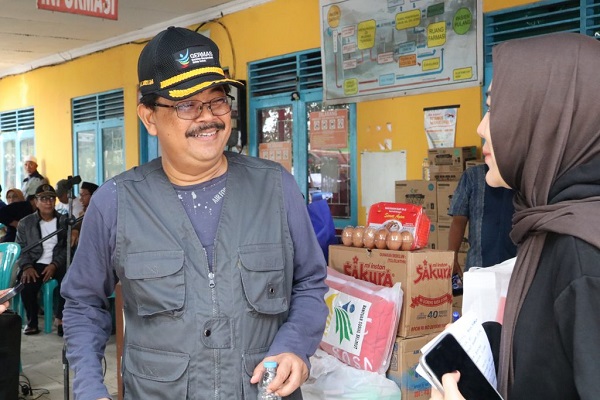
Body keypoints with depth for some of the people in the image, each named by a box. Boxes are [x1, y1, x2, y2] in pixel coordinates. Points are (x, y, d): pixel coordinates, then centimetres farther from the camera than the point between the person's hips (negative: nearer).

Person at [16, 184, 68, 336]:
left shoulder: (64, 221, 9)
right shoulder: (25, 223, 10)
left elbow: (67, 247, 2)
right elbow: (20, 249, 5)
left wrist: (54, 265, -15)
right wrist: (27, 267, -14)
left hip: (58, 264, 0)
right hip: (35, 264, 0)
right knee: (27, 284, -31)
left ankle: (61, 319, -15)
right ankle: (32, 322, -9)